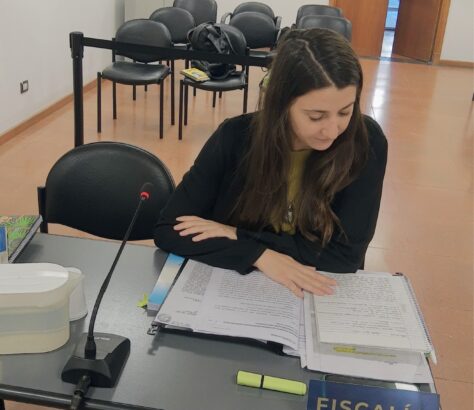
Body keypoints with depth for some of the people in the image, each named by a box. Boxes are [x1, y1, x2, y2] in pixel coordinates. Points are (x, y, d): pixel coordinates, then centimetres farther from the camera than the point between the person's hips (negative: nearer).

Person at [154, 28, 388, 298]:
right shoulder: (236, 137, -13)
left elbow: (347, 253, -15)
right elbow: (168, 231, -12)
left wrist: (236, 236, -16)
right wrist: (260, 255, -25)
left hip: (320, 298, 0)